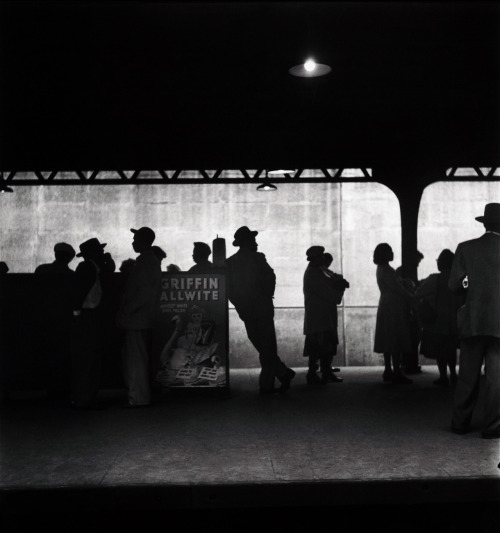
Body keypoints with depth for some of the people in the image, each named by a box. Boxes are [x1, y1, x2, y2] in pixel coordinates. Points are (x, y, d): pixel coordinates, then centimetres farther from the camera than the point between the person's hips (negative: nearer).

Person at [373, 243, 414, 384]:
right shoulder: (386, 270, -15)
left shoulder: (382, 269, 16)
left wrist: (408, 296, 10)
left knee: (389, 341, 10)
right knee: (396, 341, -9)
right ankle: (396, 372, -9)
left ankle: (388, 371, 14)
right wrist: (412, 299, -6)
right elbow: (398, 289, -17)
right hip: (393, 306, -10)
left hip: (386, 306, 10)